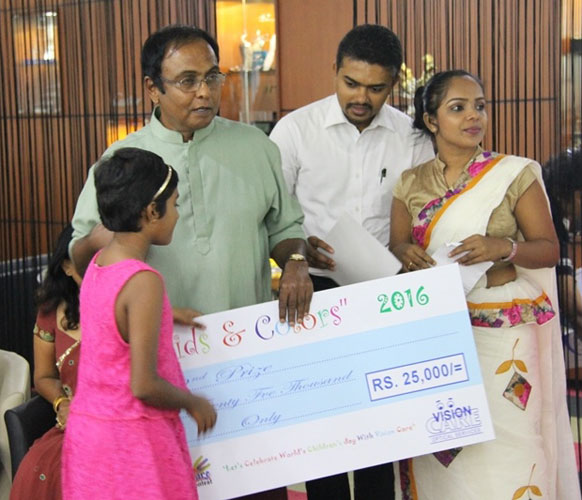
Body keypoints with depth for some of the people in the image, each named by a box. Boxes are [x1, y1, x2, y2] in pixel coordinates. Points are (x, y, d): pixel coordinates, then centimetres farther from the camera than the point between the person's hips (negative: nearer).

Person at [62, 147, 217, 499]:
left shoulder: (97, 263, 3)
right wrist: (193, 403, -7)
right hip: (133, 439, -8)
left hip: (87, 429, 8)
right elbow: (144, 385, -23)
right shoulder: (144, 282, -22)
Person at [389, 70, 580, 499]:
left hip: (507, 334, -2)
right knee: (440, 446, 3)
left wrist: (503, 248, -22)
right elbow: (397, 245, 9)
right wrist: (407, 254, -14)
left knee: (507, 448, -4)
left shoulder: (515, 174, -2)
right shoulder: (411, 184, 8)